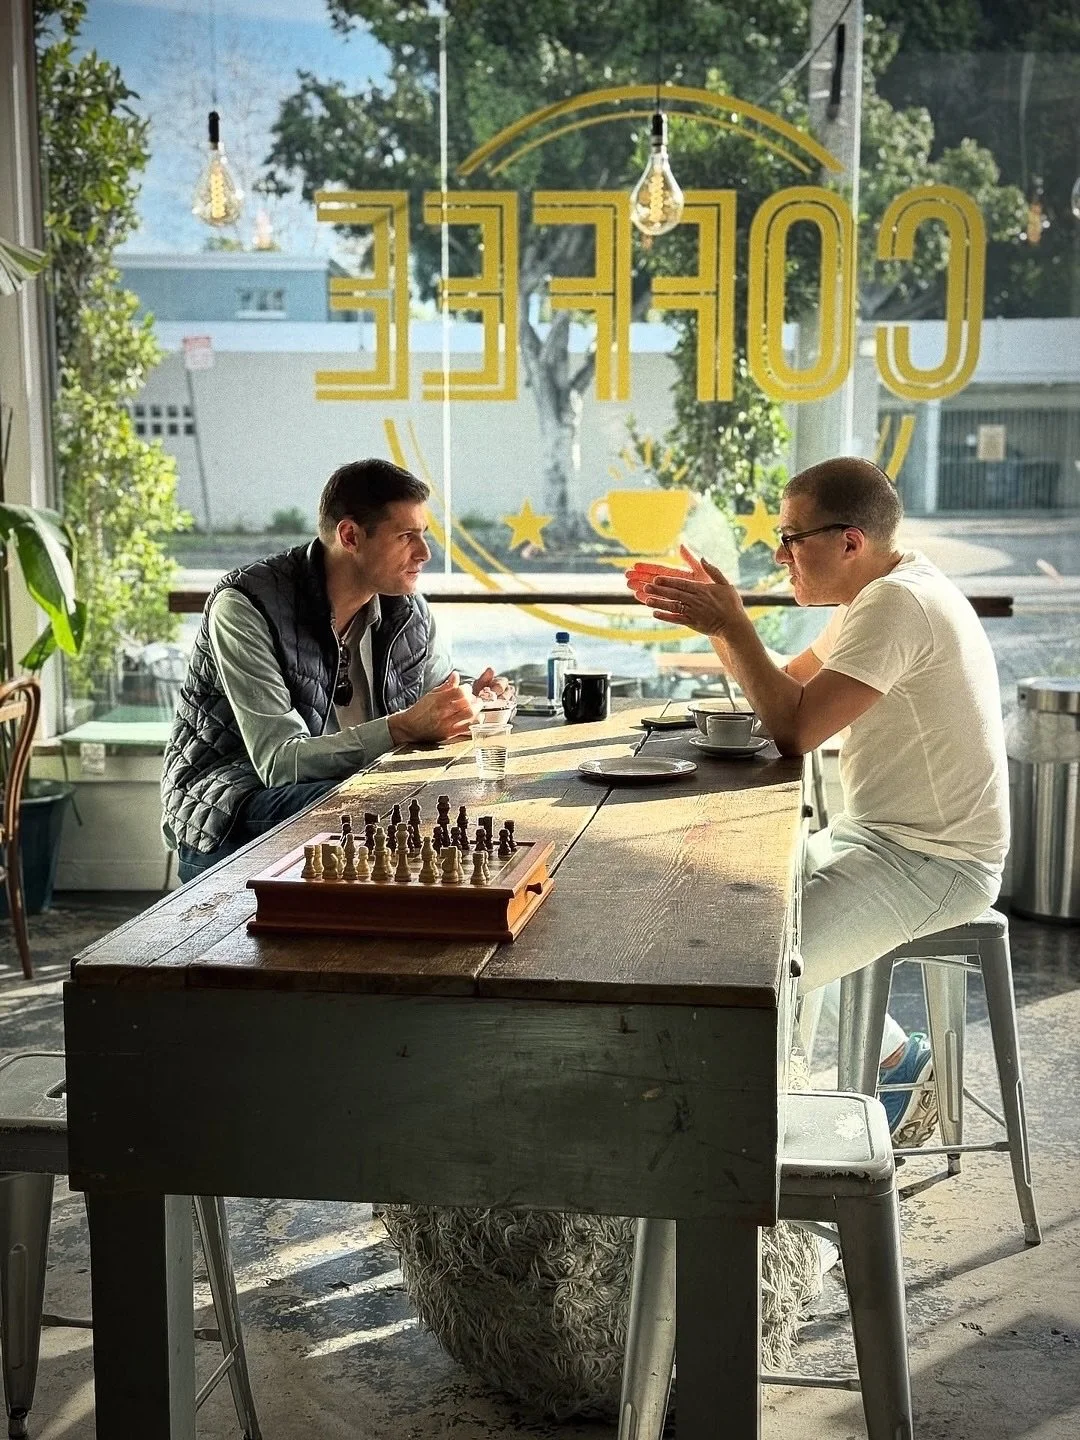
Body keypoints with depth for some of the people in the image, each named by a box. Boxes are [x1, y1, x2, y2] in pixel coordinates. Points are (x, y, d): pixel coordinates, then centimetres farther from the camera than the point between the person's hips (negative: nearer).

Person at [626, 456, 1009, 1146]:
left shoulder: (897, 604, -22)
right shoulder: (884, 592, 10)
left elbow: (795, 729, -26)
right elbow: (789, 686, 15)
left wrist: (732, 624, -18)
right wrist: (719, 617, 3)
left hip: (937, 862, -11)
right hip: (887, 836, 11)